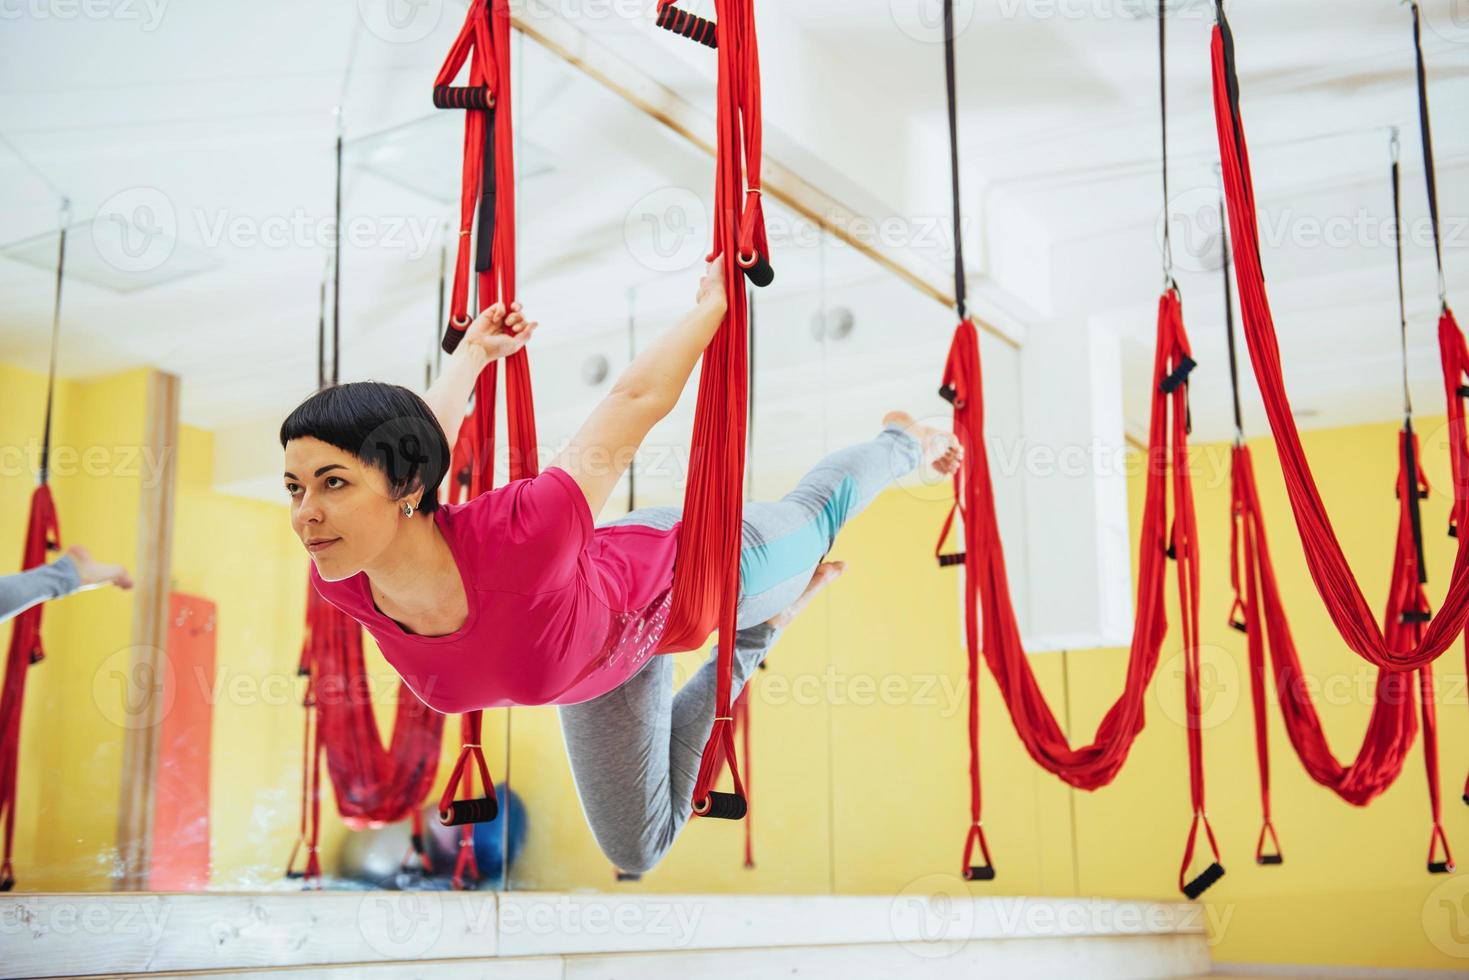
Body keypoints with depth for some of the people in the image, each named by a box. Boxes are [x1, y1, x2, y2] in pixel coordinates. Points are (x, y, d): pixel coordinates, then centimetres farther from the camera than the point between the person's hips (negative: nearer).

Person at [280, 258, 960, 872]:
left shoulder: (519, 535, -49)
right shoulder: (340, 584, -32)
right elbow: (424, 437, -13)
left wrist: (714, 302, -17)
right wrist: (472, 353, 3)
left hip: (688, 569, -4)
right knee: (637, 851, 25)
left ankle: (903, 439, 63)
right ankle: (756, 635, 38)